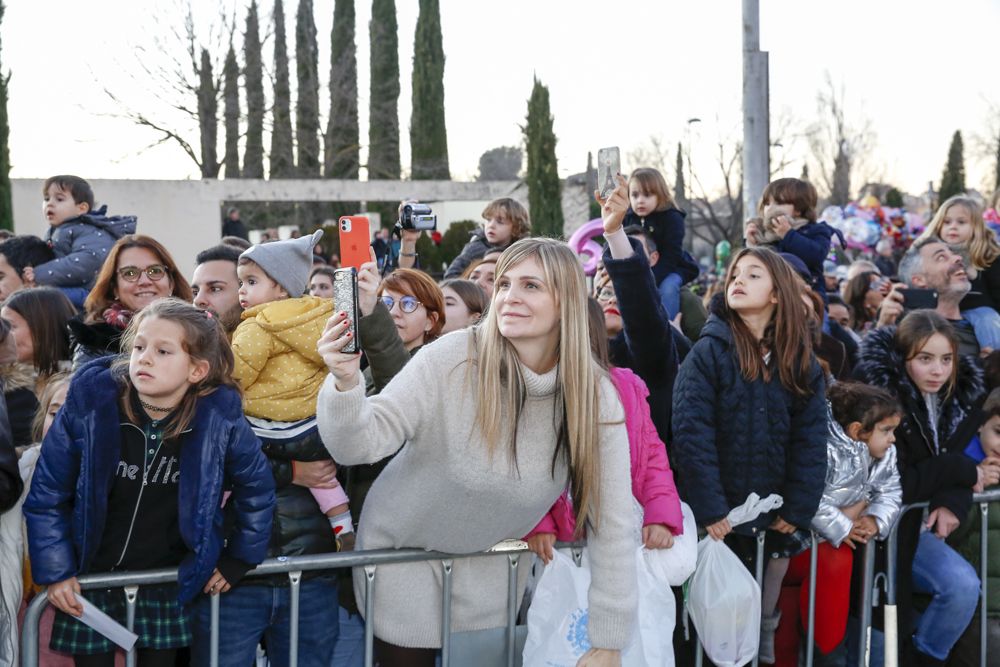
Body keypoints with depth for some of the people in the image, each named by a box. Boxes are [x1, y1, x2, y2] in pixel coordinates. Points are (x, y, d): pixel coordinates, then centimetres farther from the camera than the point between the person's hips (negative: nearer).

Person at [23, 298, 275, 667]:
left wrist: (239, 558, 8)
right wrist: (55, 572, -8)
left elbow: (256, 488, 5)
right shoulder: (90, 403, -16)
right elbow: (47, 494, -6)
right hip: (90, 582, 0)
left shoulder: (219, 418, -14)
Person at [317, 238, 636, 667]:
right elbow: (359, 444, -25)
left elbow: (610, 525, -12)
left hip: (493, 565, 2)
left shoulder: (596, 399, -16)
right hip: (404, 551, -2)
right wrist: (345, 383, -46)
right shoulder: (450, 360, -23)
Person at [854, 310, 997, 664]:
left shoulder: (957, 396, 0)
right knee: (962, 583, -21)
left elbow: (958, 459, 5)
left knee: (964, 586, -15)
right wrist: (964, 473, -15)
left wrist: (951, 502, -17)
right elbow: (896, 484, -23)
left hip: (916, 522, 6)